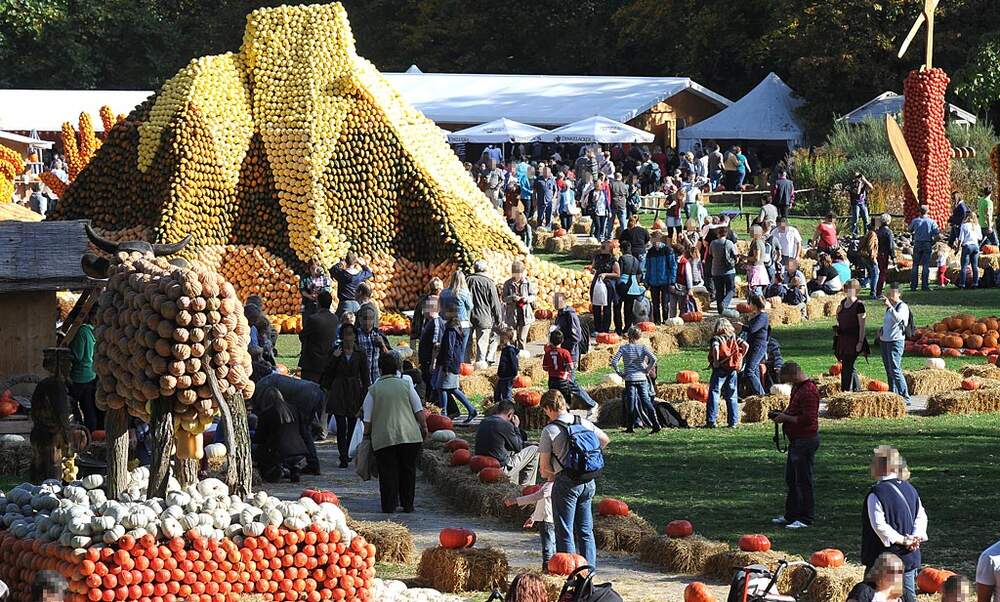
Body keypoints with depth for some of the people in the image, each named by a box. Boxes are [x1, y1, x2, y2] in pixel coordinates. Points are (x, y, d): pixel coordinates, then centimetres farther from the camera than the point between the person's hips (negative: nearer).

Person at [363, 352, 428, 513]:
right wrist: (424, 427, 16)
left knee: (387, 473, 4)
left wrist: (367, 433, 16)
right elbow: (419, 411, 4)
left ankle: (389, 506, 1)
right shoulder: (406, 384, 6)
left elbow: (367, 418, 3)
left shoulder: (374, 390, 3)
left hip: (383, 438, -1)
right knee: (408, 471, 12)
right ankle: (407, 505, 14)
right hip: (410, 435, 1)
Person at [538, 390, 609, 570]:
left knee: (565, 532, 2)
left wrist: (550, 474, 12)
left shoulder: (549, 430, -11)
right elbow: (604, 440, 24)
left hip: (566, 483, -6)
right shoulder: (585, 423, 5)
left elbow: (544, 468, -9)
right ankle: (589, 570, 16)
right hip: (589, 482, 6)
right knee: (585, 530, 15)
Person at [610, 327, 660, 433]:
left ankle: (630, 427, 6)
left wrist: (619, 372, 1)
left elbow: (614, 362, -11)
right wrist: (647, 370, -1)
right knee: (646, 400, 4)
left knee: (630, 402, 5)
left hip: (629, 378, -2)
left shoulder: (623, 348, -4)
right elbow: (653, 359, -13)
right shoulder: (643, 347, -1)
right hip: (642, 378, 2)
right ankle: (655, 424, -7)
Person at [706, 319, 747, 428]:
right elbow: (746, 345, -1)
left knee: (714, 394, -1)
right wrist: (740, 359, 6)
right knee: (731, 396, 11)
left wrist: (715, 361, -15)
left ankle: (711, 421, -7)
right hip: (733, 370, 4)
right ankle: (733, 421, 8)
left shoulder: (716, 338, -3)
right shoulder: (734, 338, 9)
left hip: (720, 370, -4)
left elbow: (716, 348, -24)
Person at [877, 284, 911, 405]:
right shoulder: (889, 307, 17)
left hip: (896, 341, -9)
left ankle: (905, 397, -15)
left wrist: (889, 306, -37)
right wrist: (881, 329, 12)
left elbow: (898, 319, -29)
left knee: (895, 371, -15)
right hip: (884, 341, 9)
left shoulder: (902, 307, -9)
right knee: (889, 371, 9)